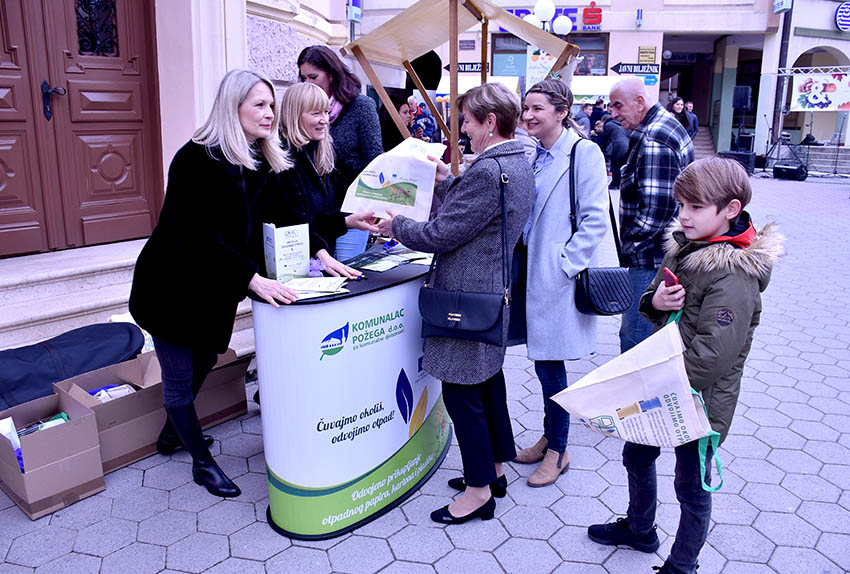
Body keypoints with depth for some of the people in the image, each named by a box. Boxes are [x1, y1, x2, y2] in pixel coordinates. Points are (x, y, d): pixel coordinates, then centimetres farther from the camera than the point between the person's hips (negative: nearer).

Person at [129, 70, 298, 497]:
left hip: (215, 289, 7)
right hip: (172, 286, -7)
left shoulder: (260, 163, 0)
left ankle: (173, 433, 47)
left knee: (203, 364, 21)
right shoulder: (197, 159, -23)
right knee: (179, 378, 6)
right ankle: (202, 462, 25)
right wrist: (252, 279, -36)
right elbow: (200, 236, -29)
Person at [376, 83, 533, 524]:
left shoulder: (487, 171, -23)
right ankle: (494, 469, 36)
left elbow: (440, 234, -19)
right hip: (496, 292, 11)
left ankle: (479, 491, 16)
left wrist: (395, 225, -4)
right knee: (488, 383, 20)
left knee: (461, 393, 2)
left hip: (469, 298, -11)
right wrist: (446, 182, 14)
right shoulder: (518, 164, 9)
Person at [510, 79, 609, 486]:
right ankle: (549, 437, 33)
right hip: (528, 268, 7)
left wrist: (565, 264, -17)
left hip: (556, 276, -7)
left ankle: (558, 450, 19)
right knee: (543, 361, 16)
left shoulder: (583, 152, -10)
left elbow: (595, 220, -13)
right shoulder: (530, 153, 10)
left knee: (549, 364, 1)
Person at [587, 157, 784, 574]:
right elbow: (651, 301, 11)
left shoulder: (734, 273, -25)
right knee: (636, 456, 24)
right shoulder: (683, 245, 1)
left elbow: (713, 353, -30)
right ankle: (639, 528, 49)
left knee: (691, 485, 11)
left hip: (701, 398, -8)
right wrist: (655, 301, -12)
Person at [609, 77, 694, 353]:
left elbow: (657, 207, -26)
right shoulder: (668, 124, 16)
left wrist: (631, 244, -13)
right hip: (667, 254, 11)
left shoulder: (653, 139, -19)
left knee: (635, 335, -5)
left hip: (653, 259, -11)